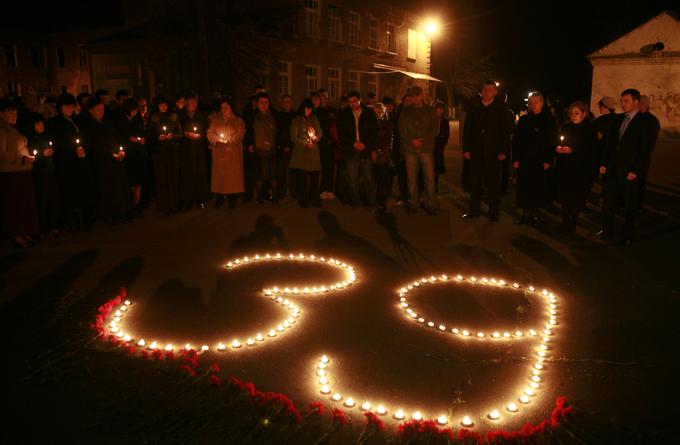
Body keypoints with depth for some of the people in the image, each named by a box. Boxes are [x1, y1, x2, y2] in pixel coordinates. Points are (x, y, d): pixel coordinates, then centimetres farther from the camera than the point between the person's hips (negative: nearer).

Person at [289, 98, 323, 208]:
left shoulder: (314, 119, 16)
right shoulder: (296, 120, 4)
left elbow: (320, 132, 16)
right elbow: (294, 137, -1)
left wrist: (315, 139, -4)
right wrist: (306, 143, -10)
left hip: (314, 152, 3)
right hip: (301, 152, -3)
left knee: (314, 177, -2)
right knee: (302, 178, -4)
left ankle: (315, 199, 7)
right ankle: (303, 201, 5)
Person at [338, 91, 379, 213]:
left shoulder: (369, 114, 6)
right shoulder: (344, 116, 8)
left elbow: (374, 132, 4)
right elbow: (341, 133, 3)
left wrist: (365, 144, -9)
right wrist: (353, 143, -9)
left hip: (366, 150, -1)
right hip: (350, 151, 1)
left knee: (369, 179, -4)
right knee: (352, 180, 2)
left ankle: (372, 204, 5)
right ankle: (356, 203, 14)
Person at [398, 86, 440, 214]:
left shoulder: (430, 111, 10)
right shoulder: (405, 112, 13)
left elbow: (435, 129, 3)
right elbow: (402, 130, 5)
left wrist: (423, 140, -11)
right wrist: (412, 141, -11)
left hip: (426, 148, -1)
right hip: (410, 149, 1)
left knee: (430, 178, -7)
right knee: (411, 178, 1)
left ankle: (431, 204, 1)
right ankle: (414, 203, 10)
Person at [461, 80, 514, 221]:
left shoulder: (501, 108, 2)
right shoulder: (474, 107, 9)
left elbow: (507, 130, -1)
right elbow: (467, 129, 7)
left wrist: (503, 151, -9)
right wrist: (466, 149, 0)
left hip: (493, 153, -3)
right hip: (475, 152, 3)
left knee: (493, 183, 3)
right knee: (475, 182, 8)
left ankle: (494, 212, 12)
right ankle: (474, 210, 18)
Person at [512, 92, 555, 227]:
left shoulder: (549, 121, 2)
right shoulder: (524, 120, 6)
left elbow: (552, 142, 0)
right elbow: (516, 140, 3)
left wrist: (548, 160, -9)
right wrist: (515, 159, -4)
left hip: (540, 162, -2)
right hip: (524, 160, 2)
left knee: (538, 188, 3)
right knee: (524, 187, 3)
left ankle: (535, 215, 14)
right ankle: (525, 214, 15)